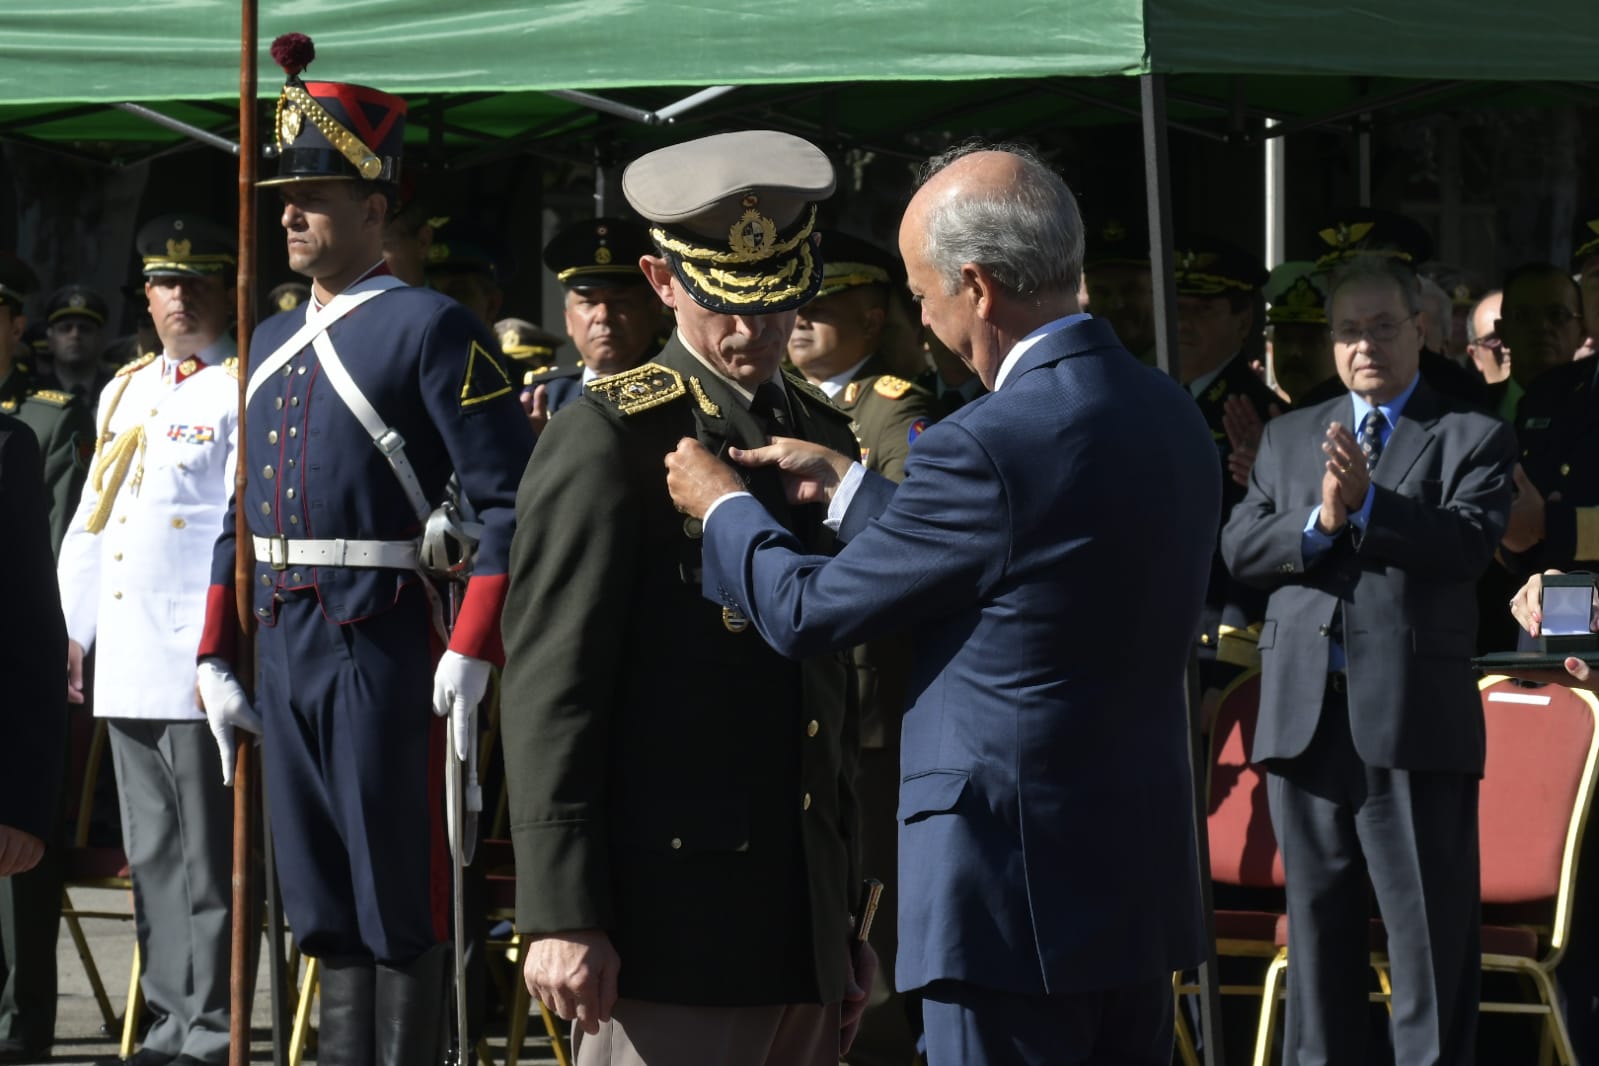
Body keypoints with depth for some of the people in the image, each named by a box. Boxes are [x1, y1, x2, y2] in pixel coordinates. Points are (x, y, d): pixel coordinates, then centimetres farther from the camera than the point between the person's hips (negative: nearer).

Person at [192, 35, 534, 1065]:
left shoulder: (432, 328, -7)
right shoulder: (273, 344, 16)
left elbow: (512, 501, -12)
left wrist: (472, 652, -19)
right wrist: (216, 657, 15)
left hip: (382, 646, -7)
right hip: (284, 641, 7)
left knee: (400, 905, -2)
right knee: (323, 905, 12)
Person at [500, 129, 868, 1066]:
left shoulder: (827, 436, 16)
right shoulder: (610, 438, -5)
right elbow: (549, 686, -10)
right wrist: (561, 916, -16)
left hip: (803, 932, 7)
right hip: (669, 933, -7)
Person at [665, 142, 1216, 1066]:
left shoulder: (992, 447, -19)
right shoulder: (1171, 416, 8)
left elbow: (807, 614, -9)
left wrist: (724, 507, 9)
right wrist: (847, 487, 25)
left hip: (1016, 894, -9)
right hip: (1147, 885, 9)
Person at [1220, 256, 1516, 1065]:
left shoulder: (1472, 439, 4)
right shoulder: (1289, 437, 16)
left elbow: (1470, 542, -12)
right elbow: (1238, 547, 5)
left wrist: (1368, 504, -22)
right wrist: (1318, 521, -12)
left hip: (1413, 717, -4)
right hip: (1305, 715, 4)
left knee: (1431, 930, -2)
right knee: (1317, 927, 12)